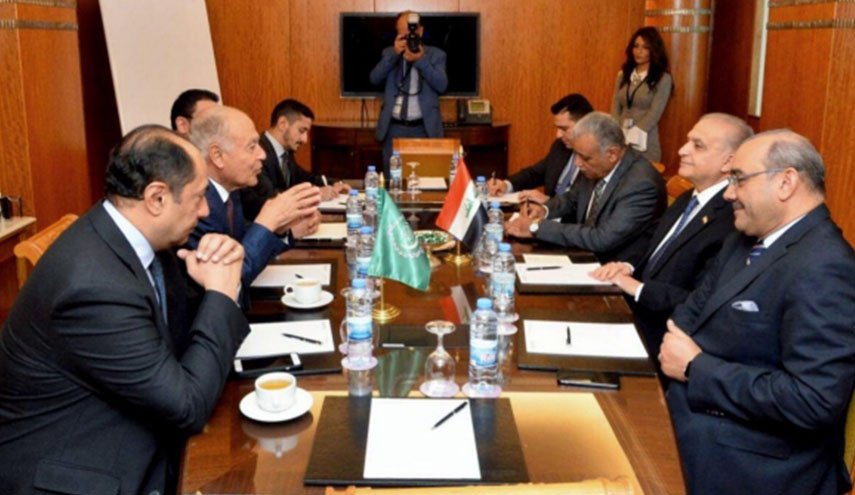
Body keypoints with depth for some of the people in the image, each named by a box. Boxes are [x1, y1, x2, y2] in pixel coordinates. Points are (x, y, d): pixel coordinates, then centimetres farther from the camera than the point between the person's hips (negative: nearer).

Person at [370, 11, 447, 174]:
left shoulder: (436, 54, 6)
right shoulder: (389, 53, 11)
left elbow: (442, 86, -10)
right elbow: (375, 79, -5)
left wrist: (421, 60, -19)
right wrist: (394, 54, -15)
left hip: (424, 129, -1)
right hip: (394, 128, 2)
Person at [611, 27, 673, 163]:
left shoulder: (663, 79, -3)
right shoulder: (623, 75, 11)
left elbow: (654, 114, -10)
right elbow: (615, 108, 6)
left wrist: (631, 135, -16)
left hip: (644, 141, -4)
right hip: (620, 138, 4)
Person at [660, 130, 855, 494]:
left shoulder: (823, 269, -22)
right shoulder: (744, 241, 9)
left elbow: (814, 400, -28)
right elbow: (693, 312, 15)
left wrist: (695, 367, -21)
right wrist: (675, 350, -7)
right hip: (693, 438, 8)